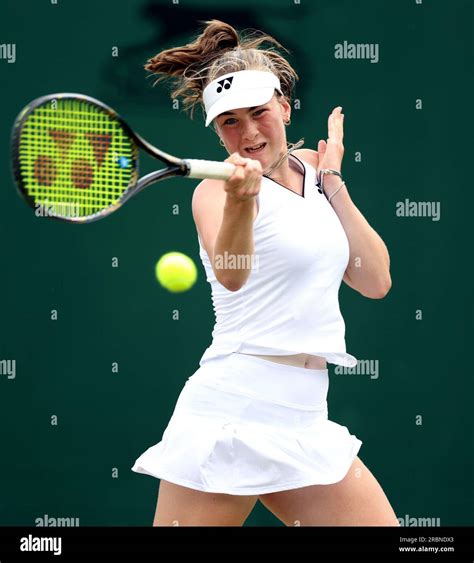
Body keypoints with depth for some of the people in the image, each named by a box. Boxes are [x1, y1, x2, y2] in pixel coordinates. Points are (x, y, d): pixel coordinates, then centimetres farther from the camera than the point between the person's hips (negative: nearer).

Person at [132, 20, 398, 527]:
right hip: (230, 420, -6)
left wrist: (332, 180, 8)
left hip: (306, 423, 7)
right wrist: (241, 200, -49)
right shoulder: (217, 189, -8)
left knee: (382, 523, 0)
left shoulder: (310, 170, 12)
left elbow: (375, 281, 11)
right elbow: (231, 275, -31)